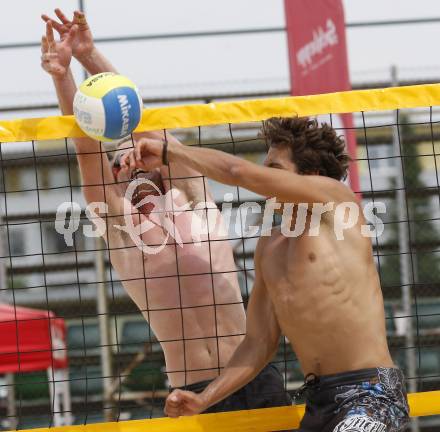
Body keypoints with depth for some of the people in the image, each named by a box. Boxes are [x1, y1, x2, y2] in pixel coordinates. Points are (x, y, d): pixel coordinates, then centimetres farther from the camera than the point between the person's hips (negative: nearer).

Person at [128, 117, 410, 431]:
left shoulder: (336, 199, 0)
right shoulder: (269, 248, 18)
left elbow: (240, 172, -11)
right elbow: (259, 344, 17)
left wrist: (169, 151, 0)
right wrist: (203, 400, 7)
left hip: (371, 395, -7)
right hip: (319, 402, 7)